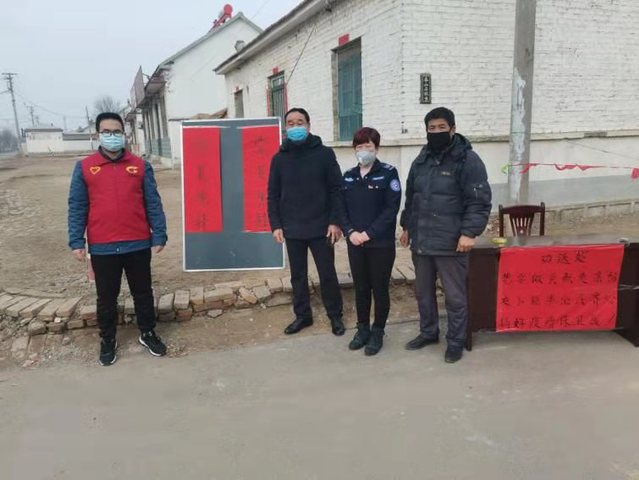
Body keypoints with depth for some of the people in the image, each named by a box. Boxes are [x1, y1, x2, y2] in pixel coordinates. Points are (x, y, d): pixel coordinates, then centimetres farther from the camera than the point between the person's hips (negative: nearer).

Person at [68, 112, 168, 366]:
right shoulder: (84, 167, 1)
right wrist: (76, 241, -5)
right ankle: (108, 340, 31)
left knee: (143, 292, 15)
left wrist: (159, 236, -4)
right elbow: (77, 207, 1)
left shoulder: (141, 166, 1)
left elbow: (153, 203, 2)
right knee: (106, 297, 13)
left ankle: (148, 333, 33)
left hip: (138, 244, 1)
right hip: (102, 247, 0)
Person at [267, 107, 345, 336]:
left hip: (321, 228, -2)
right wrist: (275, 225, -1)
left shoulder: (324, 154, -2)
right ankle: (302, 315, 28)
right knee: (298, 276, 13)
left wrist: (335, 221, -10)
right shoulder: (279, 158, 5)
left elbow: (336, 189, -4)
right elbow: (273, 195, 7)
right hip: (292, 230, 3)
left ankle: (335, 316, 23)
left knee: (327, 274, 7)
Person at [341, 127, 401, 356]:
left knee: (380, 289, 6)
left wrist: (369, 233, -17)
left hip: (381, 243, -4)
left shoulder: (388, 173, -5)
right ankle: (363, 329, 28)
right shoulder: (348, 176, 9)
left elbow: (391, 208, -12)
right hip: (355, 243, 4)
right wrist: (350, 232, -10)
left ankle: (378, 332, 20)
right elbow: (341, 208, 7)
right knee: (360, 288, 13)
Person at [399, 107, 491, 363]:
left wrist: (469, 232, -20)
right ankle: (428, 332, 35)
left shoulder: (468, 160, -9)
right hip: (420, 241, 7)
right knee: (423, 292, 17)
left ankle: (456, 341, 19)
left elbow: (479, 202, -13)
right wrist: (406, 227, 20)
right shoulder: (421, 160, 13)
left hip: (451, 243, -6)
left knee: (455, 296, 4)